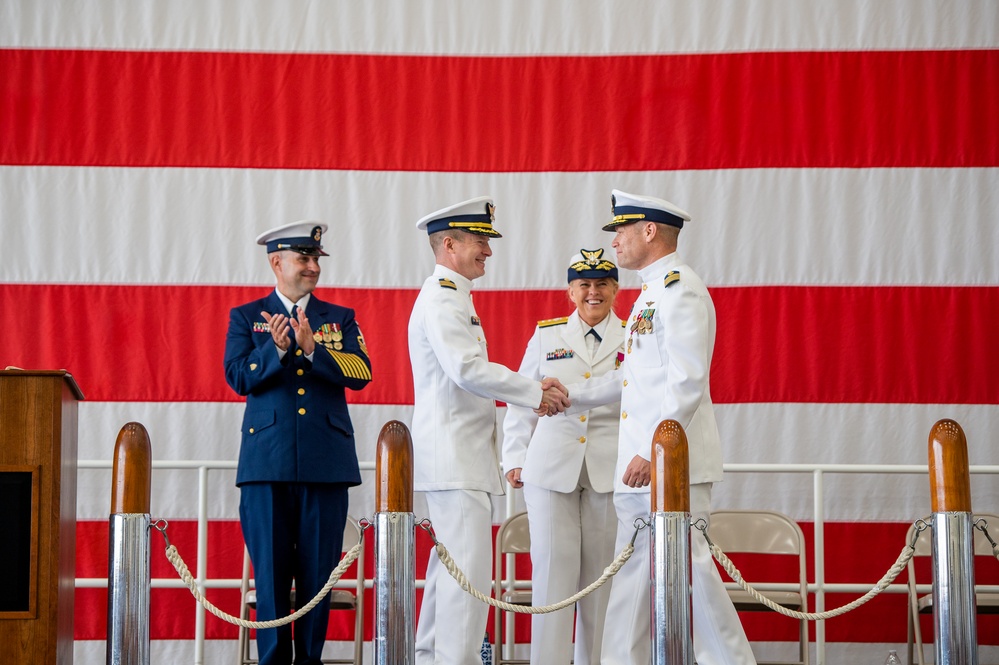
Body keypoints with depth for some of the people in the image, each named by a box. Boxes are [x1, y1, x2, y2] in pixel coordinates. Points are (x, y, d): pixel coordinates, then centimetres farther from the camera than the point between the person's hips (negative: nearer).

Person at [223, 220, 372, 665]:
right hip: (268, 463, -1)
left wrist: (312, 348, -16)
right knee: (271, 572, -1)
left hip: (326, 464, 1)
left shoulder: (340, 319, 14)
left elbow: (361, 373, -2)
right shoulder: (246, 317, 12)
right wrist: (276, 350, -18)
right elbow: (238, 377, -1)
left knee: (318, 572, 1)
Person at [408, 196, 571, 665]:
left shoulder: (452, 297, 21)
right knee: (469, 567, -13)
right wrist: (535, 392, -17)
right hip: (453, 455, -11)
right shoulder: (442, 299, -13)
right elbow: (467, 369, -24)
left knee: (450, 564, 14)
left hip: (461, 453, 11)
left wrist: (532, 390, 10)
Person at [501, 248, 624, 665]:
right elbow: (521, 404, 13)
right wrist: (515, 459, 6)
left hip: (611, 470, 0)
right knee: (553, 566, -5)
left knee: (602, 569, 3)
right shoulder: (546, 336, 12)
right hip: (552, 469, 0)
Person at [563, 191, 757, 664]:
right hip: (640, 464, 10)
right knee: (633, 571, 11)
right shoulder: (651, 293, 20)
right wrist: (570, 395, 24)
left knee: (688, 565, -9)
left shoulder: (680, 288, -11)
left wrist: (654, 451, -24)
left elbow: (687, 380, -20)